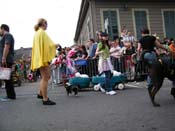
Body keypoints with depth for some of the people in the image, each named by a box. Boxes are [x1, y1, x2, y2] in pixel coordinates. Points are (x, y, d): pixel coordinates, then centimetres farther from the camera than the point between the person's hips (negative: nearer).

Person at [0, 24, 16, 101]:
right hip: (7, 60, 10)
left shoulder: (7, 35, -4)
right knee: (7, 78, 10)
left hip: (6, 60, -10)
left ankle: (11, 96, -9)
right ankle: (11, 95, 14)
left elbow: (6, 47, -16)